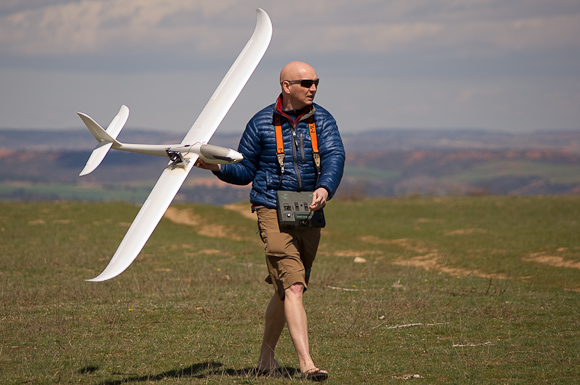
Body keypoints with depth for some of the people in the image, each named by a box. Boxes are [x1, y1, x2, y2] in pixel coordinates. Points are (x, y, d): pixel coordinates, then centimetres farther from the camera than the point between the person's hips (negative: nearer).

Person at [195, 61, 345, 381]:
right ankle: (306, 364, -24)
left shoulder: (322, 120, 6)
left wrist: (325, 188, -31)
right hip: (273, 211, -4)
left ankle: (266, 357, 32)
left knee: (285, 290, 15)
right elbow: (245, 170, 8)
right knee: (293, 288, -17)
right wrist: (217, 166, -12)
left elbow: (334, 156, -11)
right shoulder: (262, 123, 0)